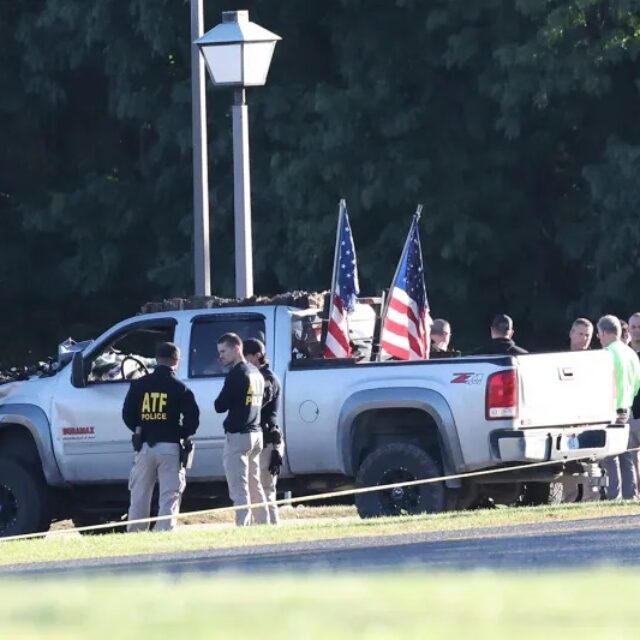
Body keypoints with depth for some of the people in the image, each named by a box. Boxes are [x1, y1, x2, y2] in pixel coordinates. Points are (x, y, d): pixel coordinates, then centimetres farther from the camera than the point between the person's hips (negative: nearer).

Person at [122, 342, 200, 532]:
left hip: (144, 446, 3)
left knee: (139, 495, 10)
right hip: (170, 447, -3)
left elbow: (127, 414, 5)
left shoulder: (139, 385, 3)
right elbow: (192, 417, -7)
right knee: (169, 495, -1)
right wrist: (183, 435, 10)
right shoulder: (180, 388, -4)